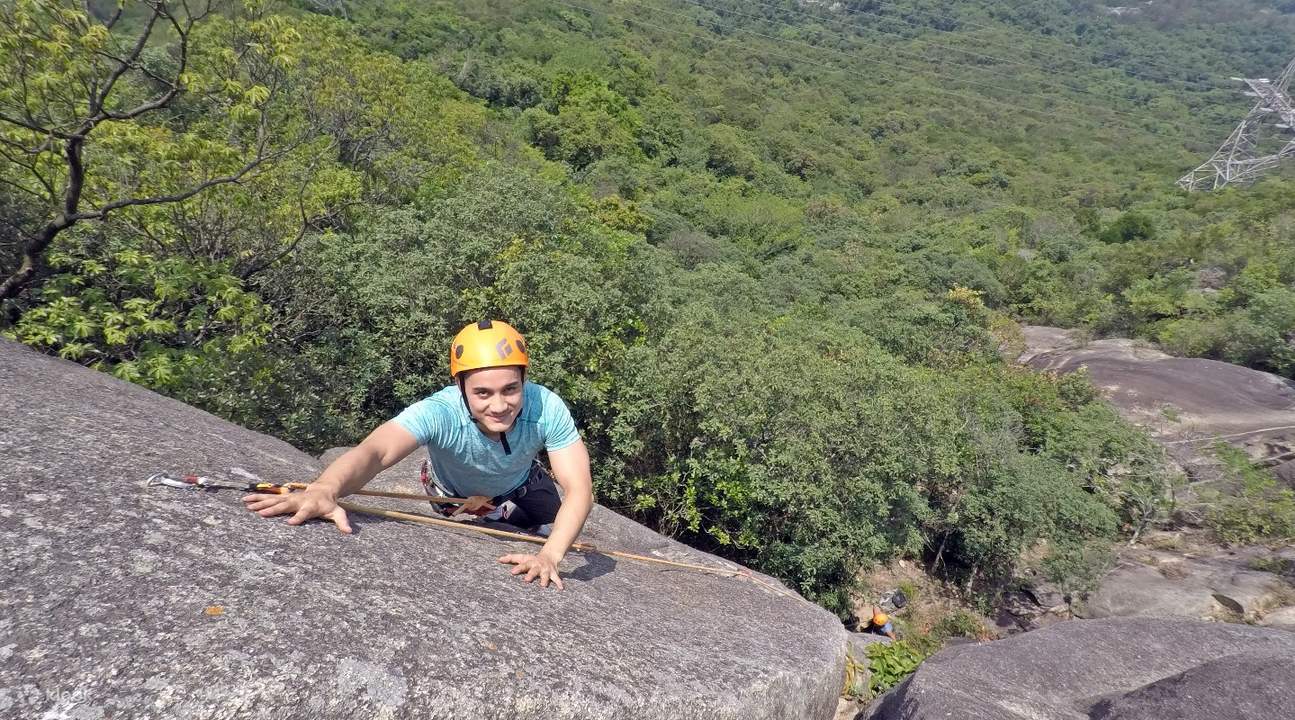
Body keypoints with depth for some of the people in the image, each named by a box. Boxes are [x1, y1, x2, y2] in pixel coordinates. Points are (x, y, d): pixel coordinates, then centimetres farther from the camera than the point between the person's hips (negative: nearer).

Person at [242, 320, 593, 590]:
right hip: (457, 498, -1)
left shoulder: (547, 408, -40)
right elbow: (375, 451, -62)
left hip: (522, 488, 1)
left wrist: (550, 555, -57)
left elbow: (579, 490, -42)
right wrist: (323, 490, -83)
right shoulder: (440, 412, -45)